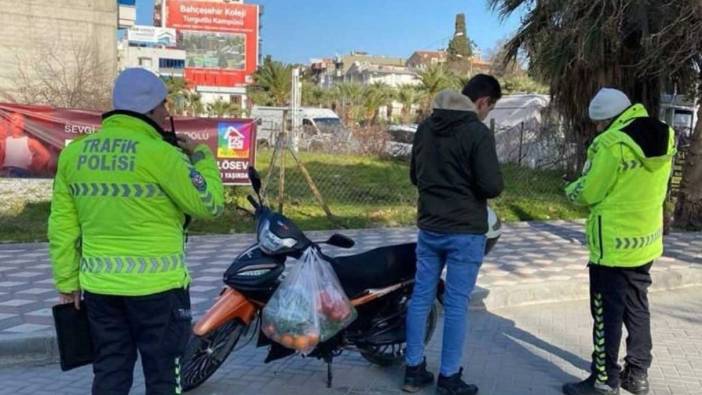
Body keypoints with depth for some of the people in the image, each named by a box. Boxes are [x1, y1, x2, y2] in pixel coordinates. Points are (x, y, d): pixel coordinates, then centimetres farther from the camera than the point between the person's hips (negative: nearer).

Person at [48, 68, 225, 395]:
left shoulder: (73, 153, 3)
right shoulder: (159, 154, -15)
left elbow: (62, 226, 7)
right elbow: (209, 205, -9)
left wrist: (67, 282, 15)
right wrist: (203, 157, 5)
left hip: (99, 286, 6)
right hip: (157, 286, -5)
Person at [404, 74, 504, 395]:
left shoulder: (425, 128, 7)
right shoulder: (478, 133, -15)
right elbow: (492, 186, -18)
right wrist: (493, 184, 3)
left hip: (429, 228, 6)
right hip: (465, 232, -6)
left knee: (421, 297, 11)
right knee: (456, 305, 2)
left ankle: (414, 369, 20)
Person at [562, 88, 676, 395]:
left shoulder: (612, 143, -21)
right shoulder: (664, 137, 4)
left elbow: (588, 193, -14)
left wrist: (571, 190, 5)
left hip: (613, 245, -8)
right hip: (646, 239, 8)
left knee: (608, 314, 3)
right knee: (637, 309, 19)